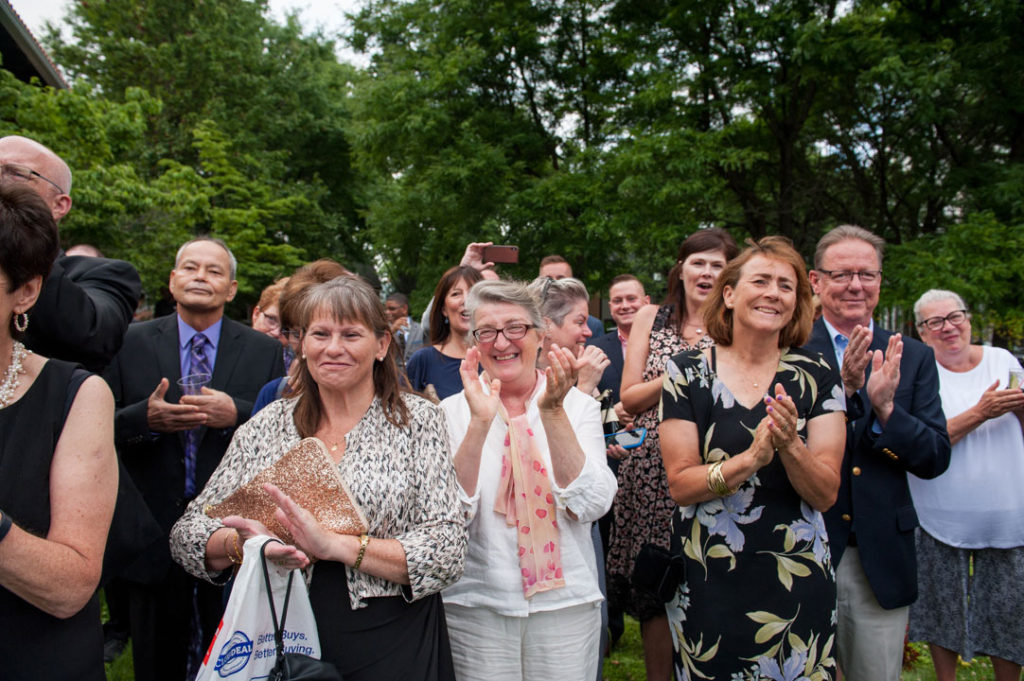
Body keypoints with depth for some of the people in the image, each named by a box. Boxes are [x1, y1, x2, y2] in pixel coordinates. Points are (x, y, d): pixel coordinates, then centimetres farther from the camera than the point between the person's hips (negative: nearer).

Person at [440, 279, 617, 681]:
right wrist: (480, 422, -22)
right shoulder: (454, 412, -2)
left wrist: (553, 414, -21)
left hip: (565, 601, 1)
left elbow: (593, 505, -13)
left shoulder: (578, 406, -2)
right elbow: (450, 514, -12)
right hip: (476, 606, 0)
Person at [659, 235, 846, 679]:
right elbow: (680, 485, -9)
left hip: (798, 581, 1)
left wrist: (789, 445, -24)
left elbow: (826, 493, -5)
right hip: (709, 583, -1)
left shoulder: (817, 376, -1)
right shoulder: (687, 372, -5)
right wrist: (749, 459, -24)